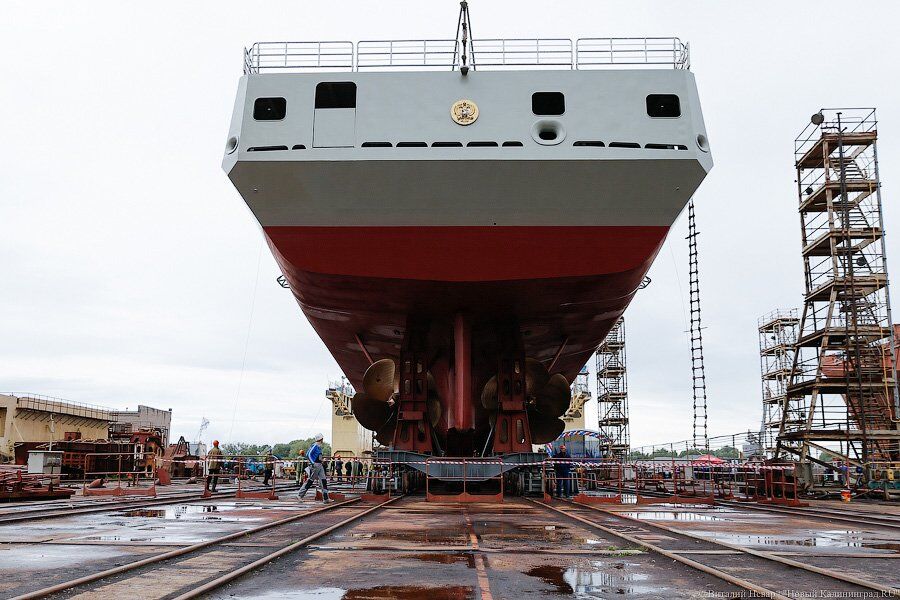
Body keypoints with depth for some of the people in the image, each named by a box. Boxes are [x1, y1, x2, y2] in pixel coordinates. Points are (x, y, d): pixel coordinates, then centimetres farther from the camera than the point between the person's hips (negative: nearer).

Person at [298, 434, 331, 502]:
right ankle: (300, 495, 9)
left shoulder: (319, 446, 15)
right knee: (310, 481, -3)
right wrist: (312, 463, -25)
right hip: (315, 465, -9)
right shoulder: (314, 446, -13)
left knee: (324, 481, 3)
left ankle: (325, 498, 4)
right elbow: (308, 454, -20)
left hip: (320, 465, 9)